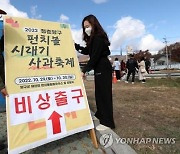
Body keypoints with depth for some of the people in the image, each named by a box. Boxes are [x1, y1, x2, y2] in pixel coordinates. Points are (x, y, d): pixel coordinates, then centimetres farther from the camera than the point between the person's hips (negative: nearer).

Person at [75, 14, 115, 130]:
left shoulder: (98, 38, -15)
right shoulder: (94, 38, 17)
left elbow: (94, 57, -21)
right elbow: (87, 51, 14)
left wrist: (84, 70, -20)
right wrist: (75, 45, 3)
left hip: (103, 69, -11)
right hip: (99, 68, 11)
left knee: (104, 93, -8)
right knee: (99, 92, 17)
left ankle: (107, 122, 1)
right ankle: (100, 114, 33)